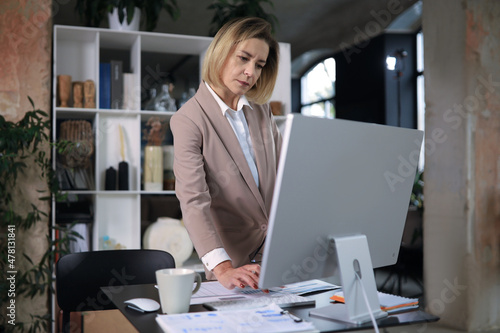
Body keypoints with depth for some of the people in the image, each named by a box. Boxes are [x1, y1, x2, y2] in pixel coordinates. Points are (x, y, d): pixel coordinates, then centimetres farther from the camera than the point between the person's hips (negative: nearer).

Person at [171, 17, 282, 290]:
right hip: (233, 256, -4)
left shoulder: (261, 111, 10)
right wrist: (223, 269, -33)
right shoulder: (188, 119, -10)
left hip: (280, 251, 4)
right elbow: (193, 200, -21)